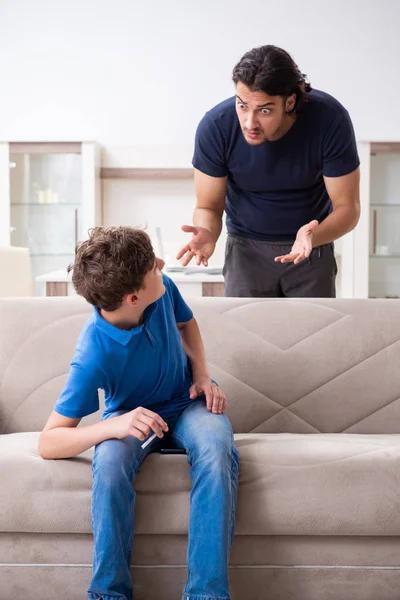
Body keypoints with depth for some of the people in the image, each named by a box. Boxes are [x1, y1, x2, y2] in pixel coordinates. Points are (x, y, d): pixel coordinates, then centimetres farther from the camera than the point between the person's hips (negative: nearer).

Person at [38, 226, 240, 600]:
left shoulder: (164, 289, -18)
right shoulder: (95, 356, -31)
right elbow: (47, 444, -29)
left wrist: (202, 376, -5)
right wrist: (115, 427, -44)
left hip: (187, 402, 3)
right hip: (130, 414, -3)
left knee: (217, 450, -32)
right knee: (110, 460, -38)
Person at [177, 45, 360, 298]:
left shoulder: (330, 119, -26)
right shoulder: (215, 126, -24)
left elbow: (347, 207, -19)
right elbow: (208, 207, -12)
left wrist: (313, 238, -39)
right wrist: (207, 235, -36)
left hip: (313, 248, 0)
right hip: (247, 250, 0)